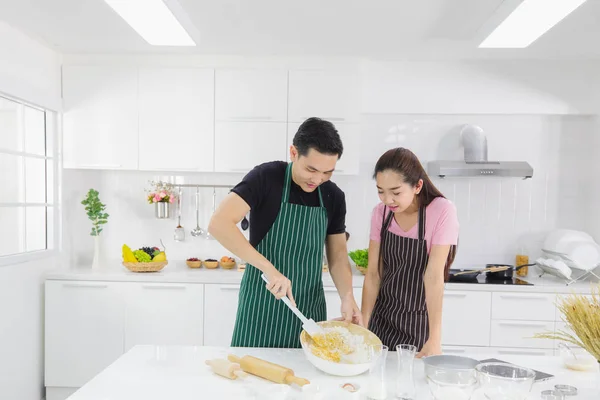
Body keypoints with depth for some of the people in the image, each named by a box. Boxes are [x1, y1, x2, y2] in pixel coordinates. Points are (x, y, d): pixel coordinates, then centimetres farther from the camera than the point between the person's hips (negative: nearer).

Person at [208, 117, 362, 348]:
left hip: (309, 309, 4)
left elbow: (337, 254, 5)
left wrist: (347, 296, -13)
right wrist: (268, 267, -32)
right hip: (262, 305, -4)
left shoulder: (334, 197, 0)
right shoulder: (265, 177, -15)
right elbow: (218, 224, -26)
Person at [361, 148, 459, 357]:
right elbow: (373, 273, -6)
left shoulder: (442, 211, -19)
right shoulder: (380, 212, -7)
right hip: (382, 318, 4)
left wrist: (434, 340, -25)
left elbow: (434, 276, -24)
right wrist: (363, 325, -11)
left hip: (418, 322, -3)